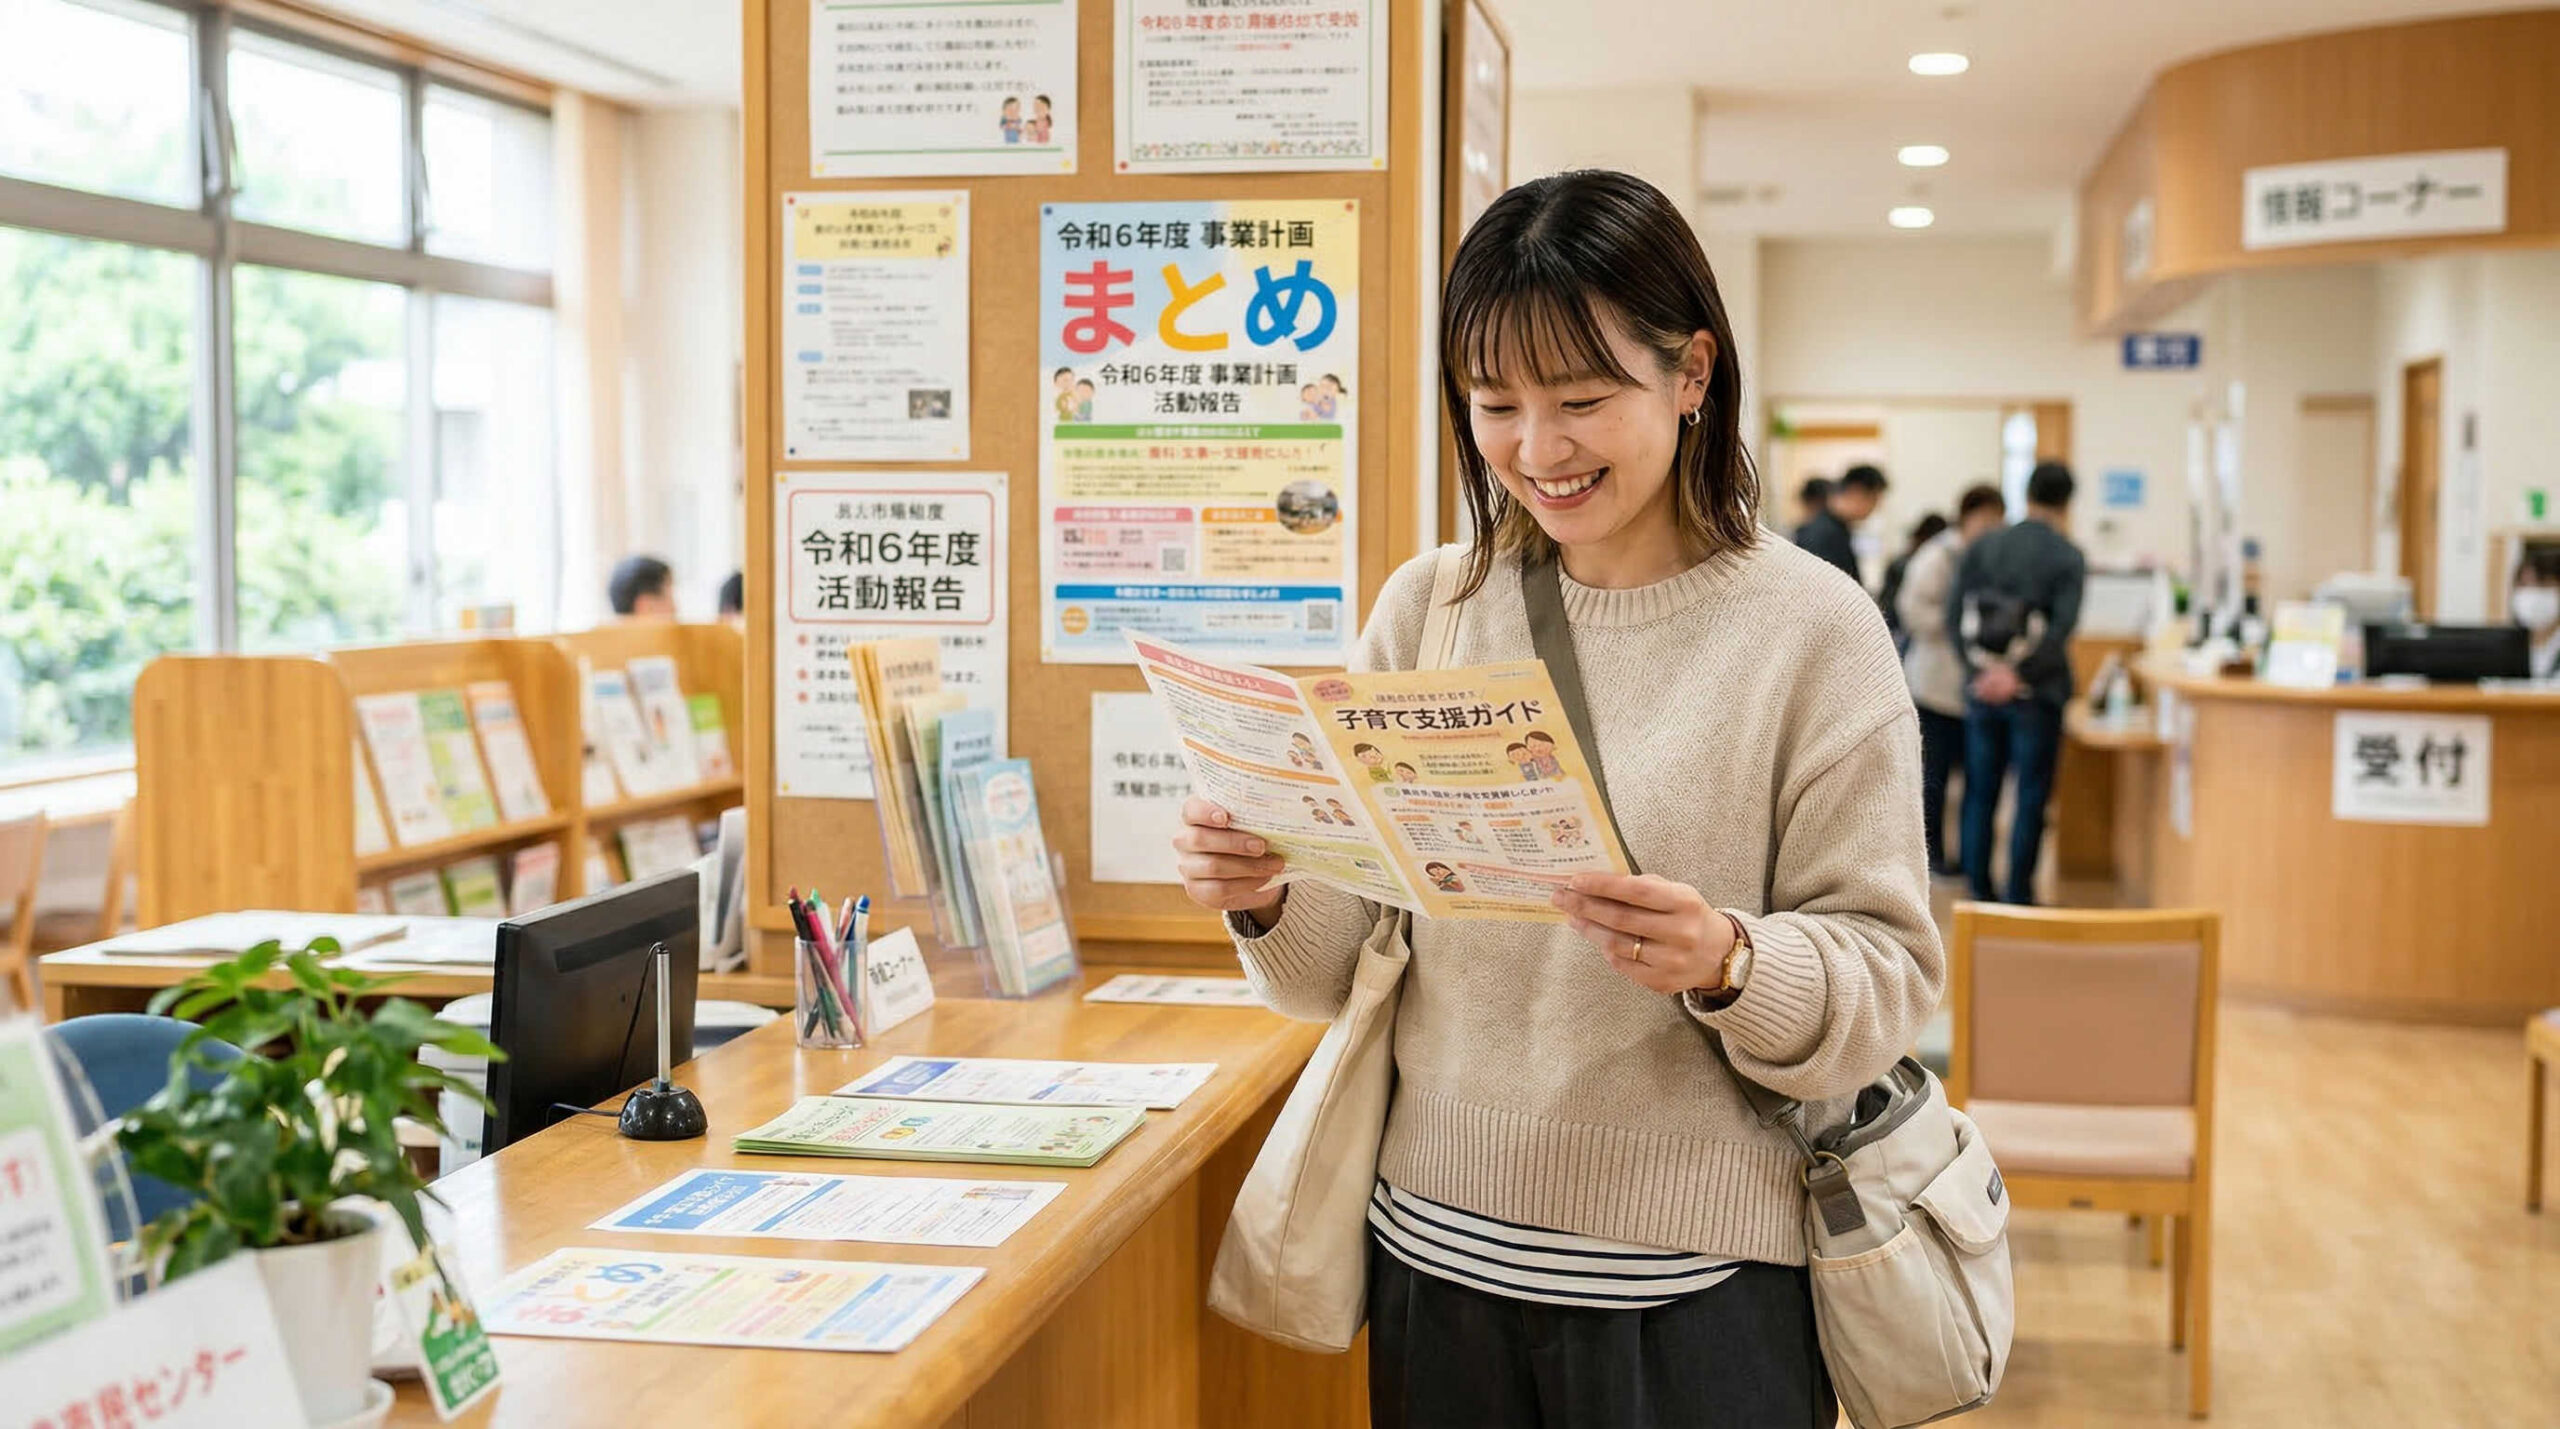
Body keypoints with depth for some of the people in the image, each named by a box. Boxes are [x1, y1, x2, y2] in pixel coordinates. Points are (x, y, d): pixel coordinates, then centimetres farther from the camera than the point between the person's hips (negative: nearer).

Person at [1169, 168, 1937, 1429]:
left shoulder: (1811, 631, -8)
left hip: (1695, 1284, -3)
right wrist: (1269, 899, -14)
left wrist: (1730, 964, -28)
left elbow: (1886, 981, -9)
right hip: (1436, 1253, 4)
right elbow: (1350, 967, 5)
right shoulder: (1426, 607, 2)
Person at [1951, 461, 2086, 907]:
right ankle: (2019, 899, 5)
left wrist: (1976, 667, -4)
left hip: (1983, 688, 3)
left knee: (1980, 796, 11)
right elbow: (2062, 627, -17)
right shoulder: (2069, 557, -6)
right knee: (2031, 799, 4)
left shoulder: (1982, 547, 4)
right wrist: (2020, 675, -16)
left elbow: (1955, 611, -2)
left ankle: (1979, 894, 15)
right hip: (2036, 693, -3)